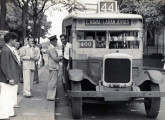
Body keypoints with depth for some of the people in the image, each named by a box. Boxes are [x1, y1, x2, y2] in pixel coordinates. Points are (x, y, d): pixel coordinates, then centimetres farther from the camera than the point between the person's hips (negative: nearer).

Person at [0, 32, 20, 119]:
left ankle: (9, 112, 31)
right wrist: (10, 78, -23)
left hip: (13, 78, 11)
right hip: (7, 80, -11)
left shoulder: (10, 49, 12)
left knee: (12, 96, 19)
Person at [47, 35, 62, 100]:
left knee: (53, 83, 14)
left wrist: (59, 57, 6)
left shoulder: (52, 48, 19)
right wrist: (61, 58, -4)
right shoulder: (51, 48, -15)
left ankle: (52, 96, 20)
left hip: (54, 67, 11)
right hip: (53, 68, -11)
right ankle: (50, 97, -3)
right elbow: (55, 58, -19)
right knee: (52, 83, -7)